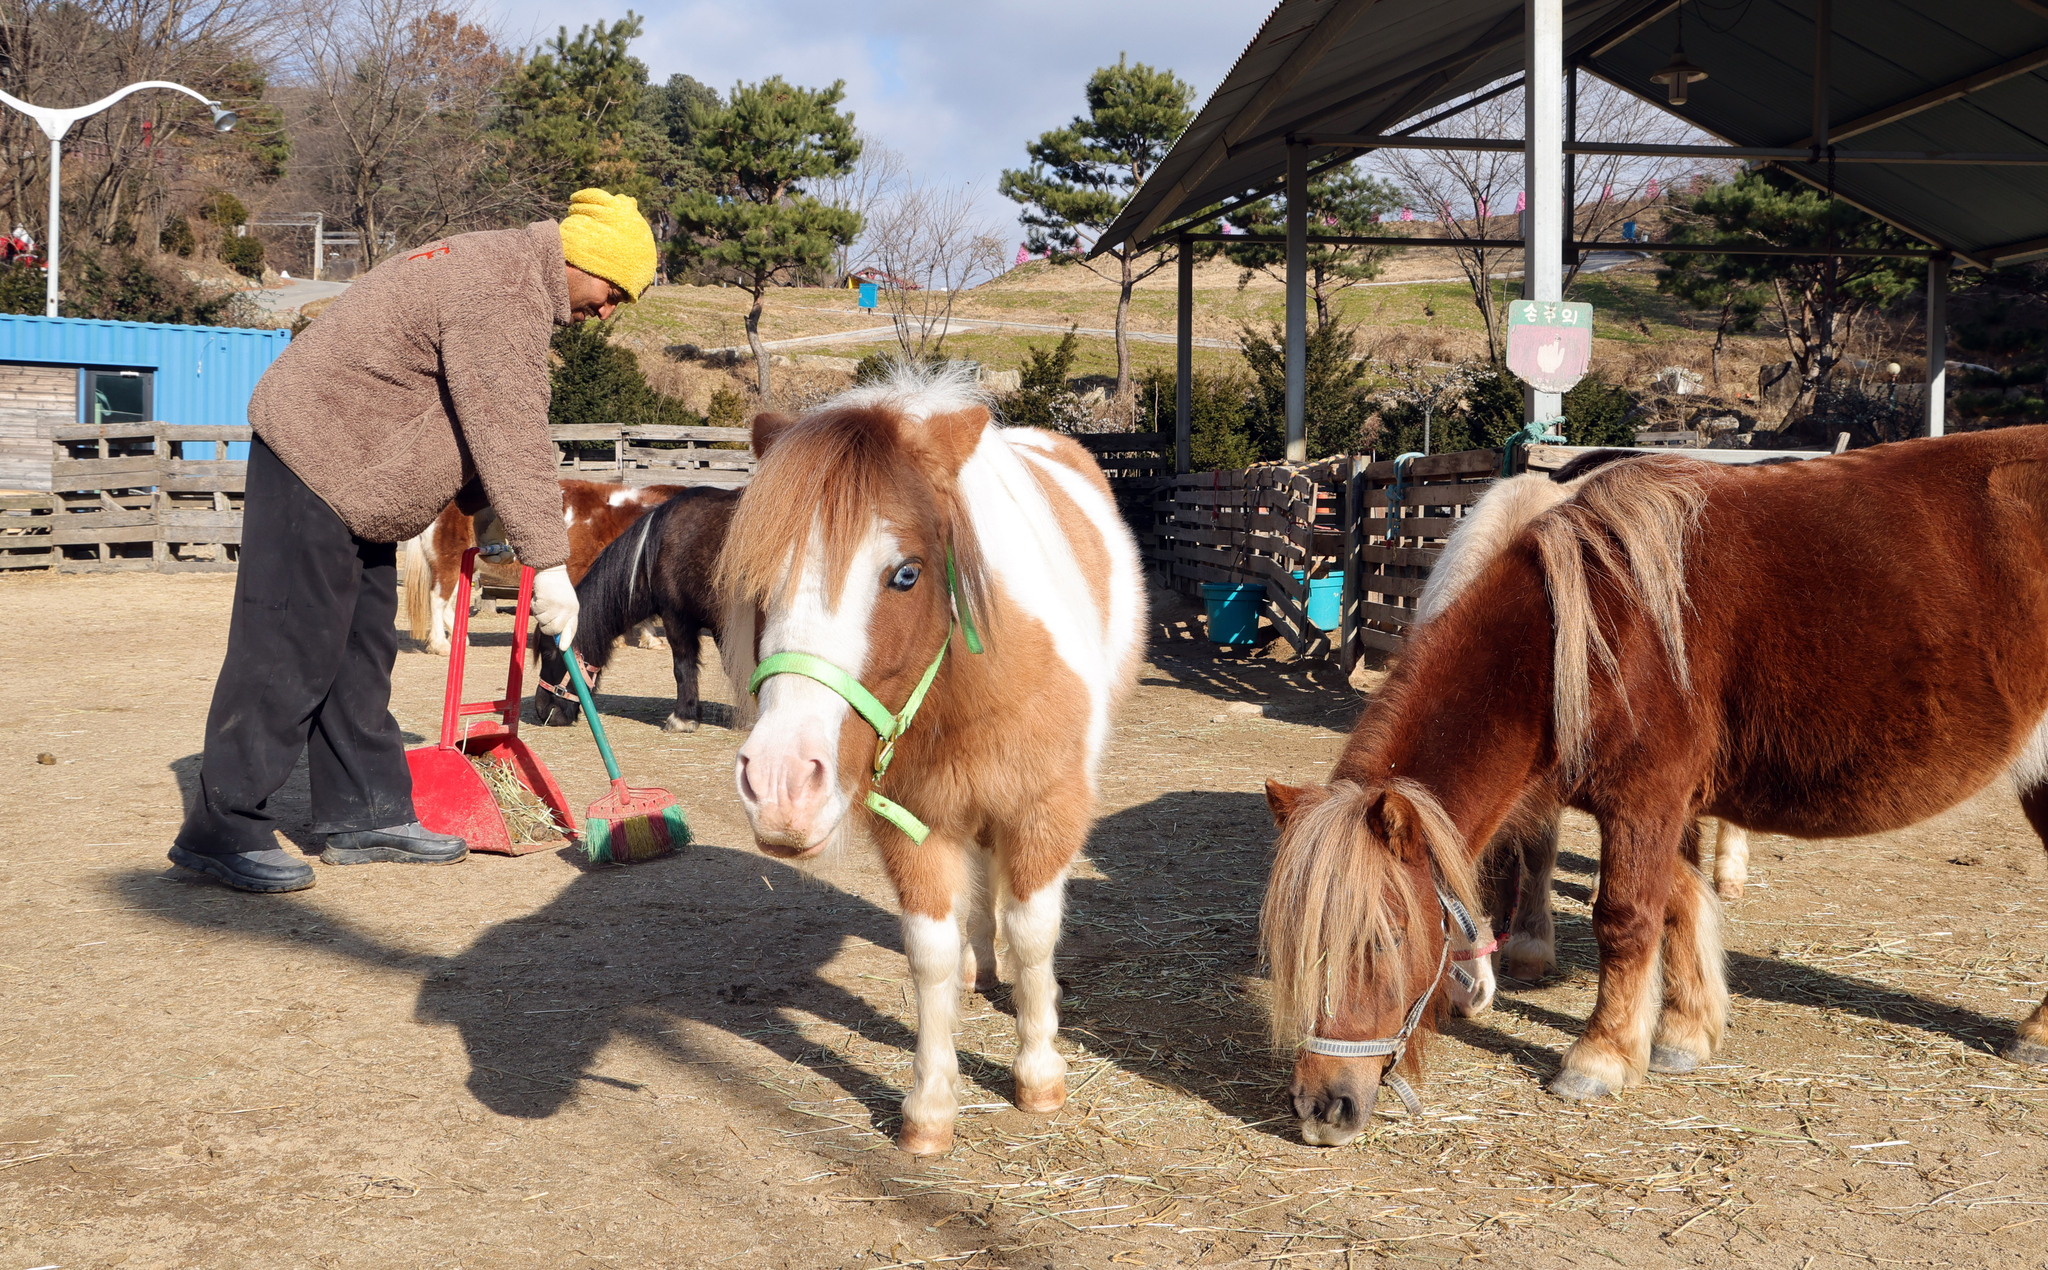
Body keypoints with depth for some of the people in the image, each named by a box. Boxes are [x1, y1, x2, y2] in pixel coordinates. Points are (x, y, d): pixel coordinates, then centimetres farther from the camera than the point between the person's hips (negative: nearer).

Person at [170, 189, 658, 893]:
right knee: (287, 651, -10)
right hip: (314, 458, -11)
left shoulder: (498, 266, 14)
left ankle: (366, 815, 20)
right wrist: (548, 562, -25)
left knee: (363, 652, 13)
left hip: (356, 477, 11)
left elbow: (488, 424, 21)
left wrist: (485, 510, 17)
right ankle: (222, 830, -4)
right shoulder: (503, 298, -21)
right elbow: (511, 436, -26)